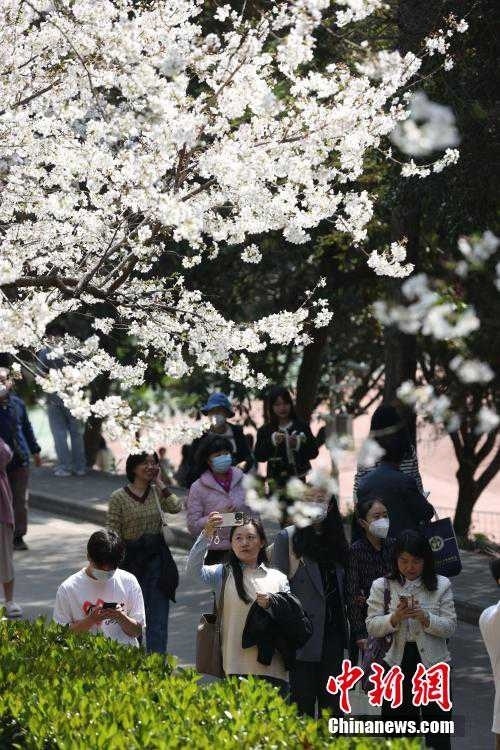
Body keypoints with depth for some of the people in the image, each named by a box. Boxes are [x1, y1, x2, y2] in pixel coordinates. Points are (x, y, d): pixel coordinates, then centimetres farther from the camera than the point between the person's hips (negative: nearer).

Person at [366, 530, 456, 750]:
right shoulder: (381, 586, 1)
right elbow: (372, 627, -3)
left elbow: (450, 627, -2)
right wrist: (395, 618, -21)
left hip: (433, 663, 0)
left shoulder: (441, 585, 1)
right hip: (396, 664, 1)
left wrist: (425, 618, -20)